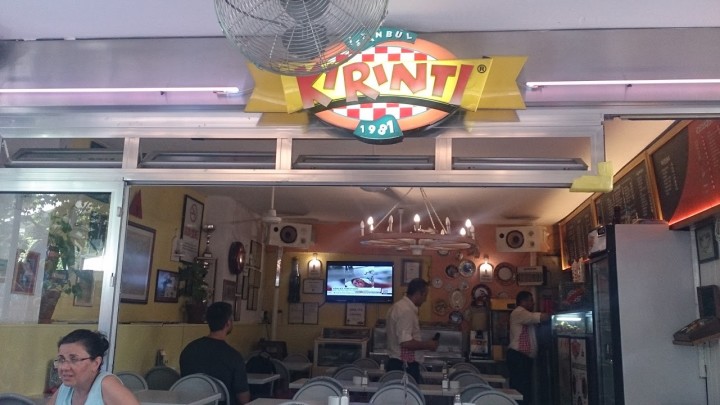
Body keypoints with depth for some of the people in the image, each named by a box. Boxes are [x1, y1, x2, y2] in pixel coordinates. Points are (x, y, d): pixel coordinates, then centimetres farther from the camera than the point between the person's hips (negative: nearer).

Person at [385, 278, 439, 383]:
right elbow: (406, 342, -25)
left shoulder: (398, 306, 11)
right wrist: (428, 345, -13)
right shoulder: (407, 311, -20)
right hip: (405, 365, -10)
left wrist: (423, 342, 20)